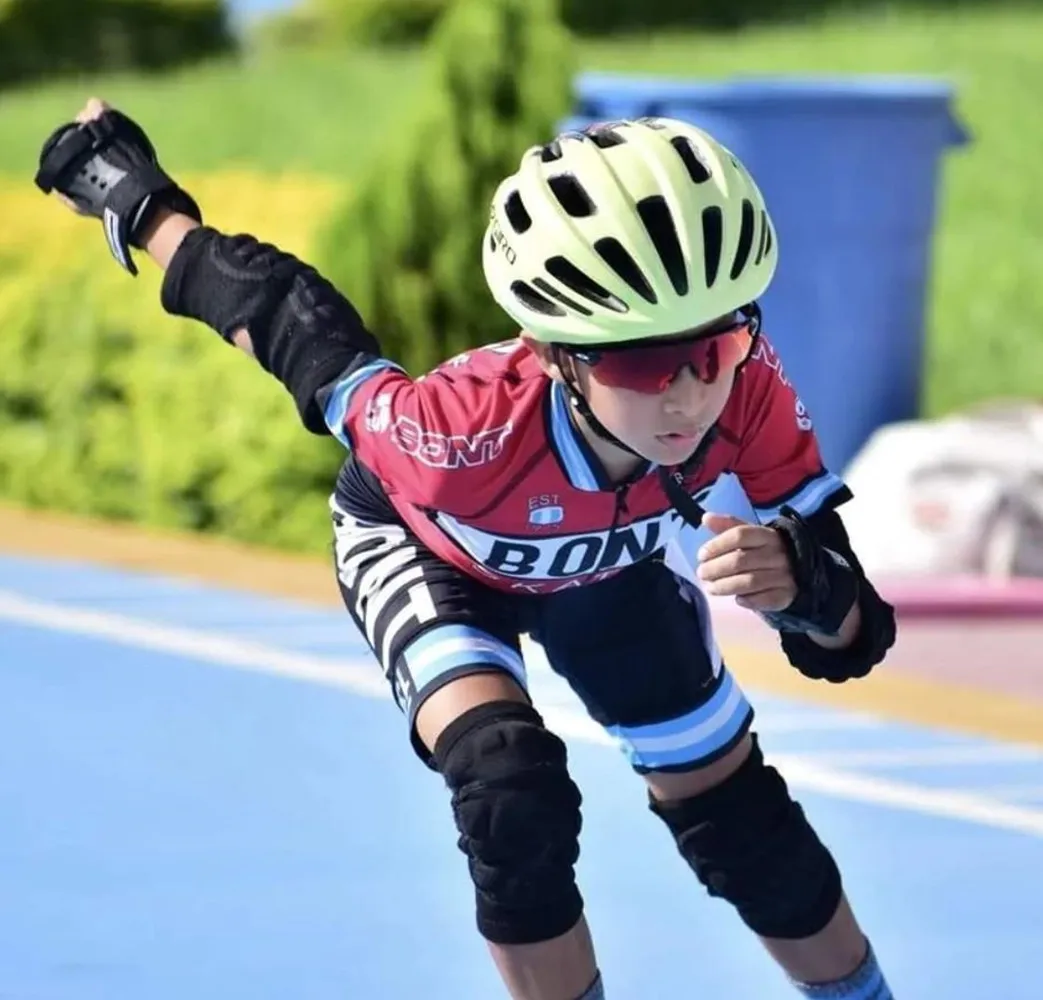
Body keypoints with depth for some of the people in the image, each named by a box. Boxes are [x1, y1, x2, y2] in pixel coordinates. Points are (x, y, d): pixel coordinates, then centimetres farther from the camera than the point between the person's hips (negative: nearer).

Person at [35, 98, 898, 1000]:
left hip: (612, 563, 3)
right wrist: (137, 203, -17)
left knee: (743, 825, 6)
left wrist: (794, 578, -58)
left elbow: (849, 641, -35)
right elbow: (295, 323, -28)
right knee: (513, 800, -26)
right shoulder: (469, 433, -47)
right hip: (425, 549, -3)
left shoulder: (747, 391, -41)